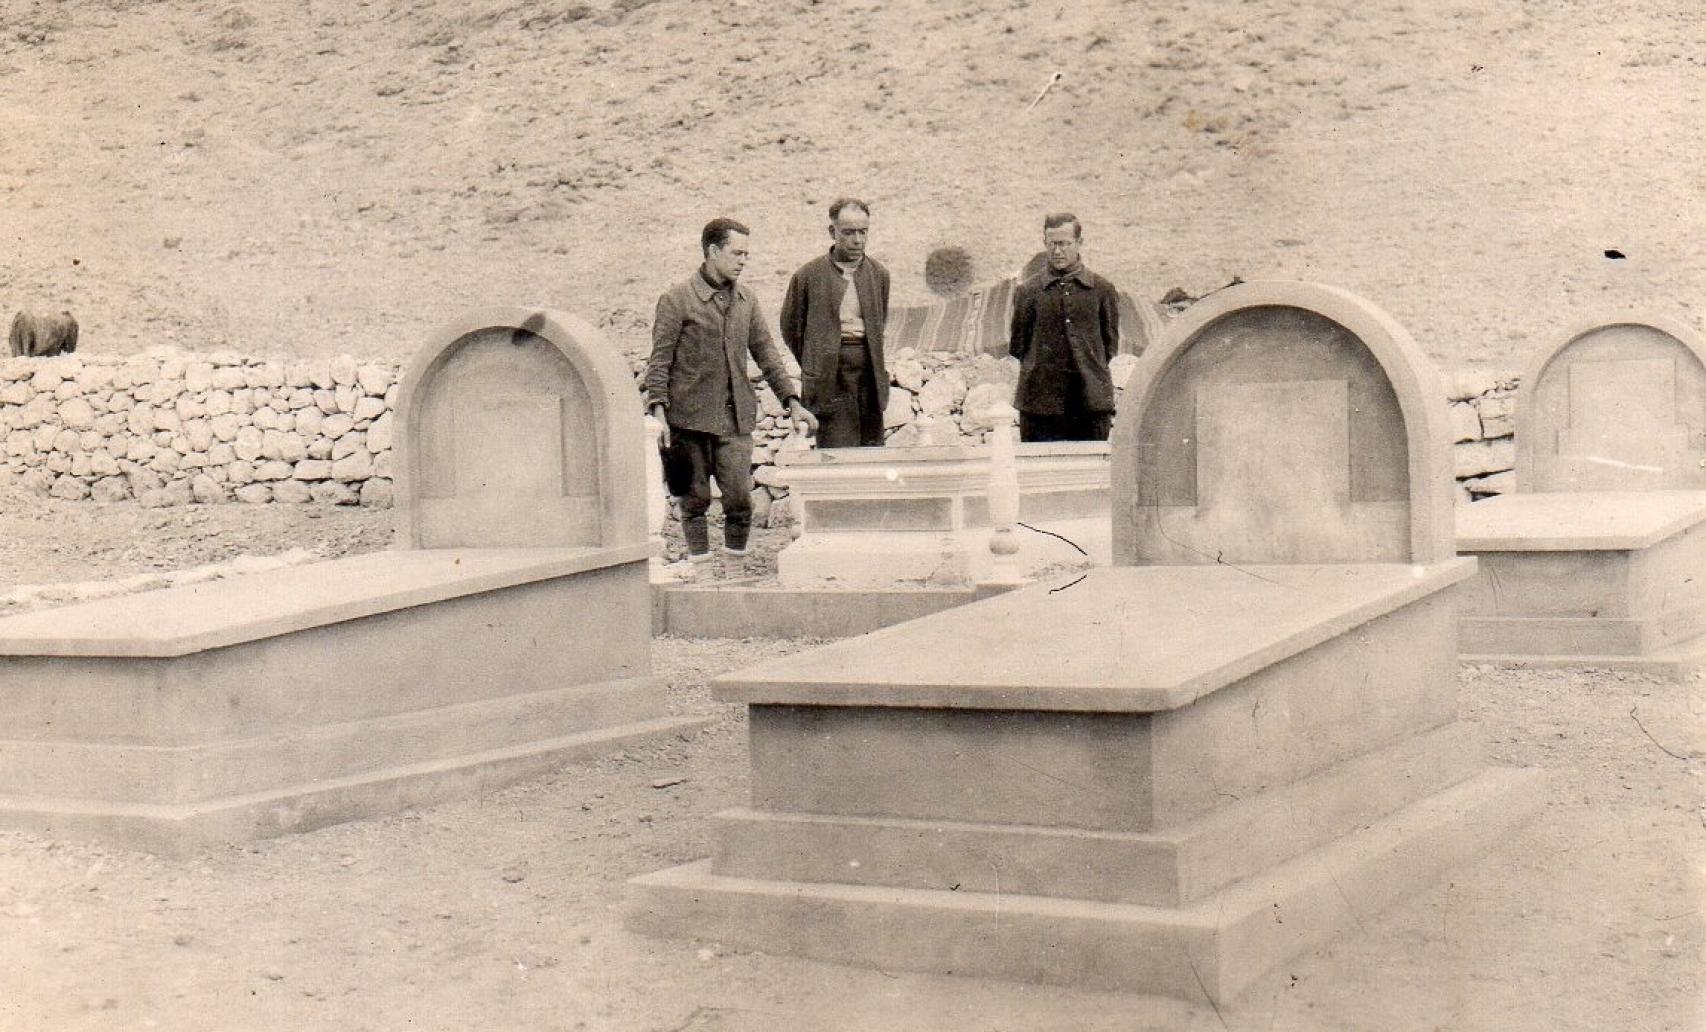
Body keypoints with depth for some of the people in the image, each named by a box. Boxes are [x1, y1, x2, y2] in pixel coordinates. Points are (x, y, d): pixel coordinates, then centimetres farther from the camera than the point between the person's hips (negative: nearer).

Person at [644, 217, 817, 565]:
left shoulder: (745, 299, 12)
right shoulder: (677, 299, -4)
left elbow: (766, 353, 17)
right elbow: (659, 360, -5)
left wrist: (792, 402, 11)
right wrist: (658, 412, -13)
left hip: (736, 419, 4)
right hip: (690, 418, -4)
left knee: (741, 497, -4)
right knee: (695, 500, 3)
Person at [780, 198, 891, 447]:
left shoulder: (879, 274, 9)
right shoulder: (809, 275, -2)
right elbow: (791, 329, 7)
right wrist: (814, 367, 7)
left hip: (870, 374, 4)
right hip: (830, 380, -4)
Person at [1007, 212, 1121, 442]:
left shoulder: (1102, 290, 6)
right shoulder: (1028, 291, 4)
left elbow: (1110, 344, 11)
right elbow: (1017, 346, 8)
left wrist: (1092, 368, 3)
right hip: (1040, 403, -1)